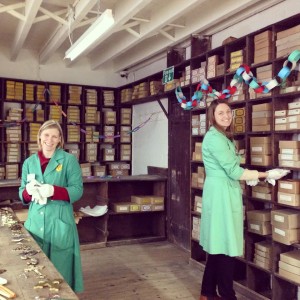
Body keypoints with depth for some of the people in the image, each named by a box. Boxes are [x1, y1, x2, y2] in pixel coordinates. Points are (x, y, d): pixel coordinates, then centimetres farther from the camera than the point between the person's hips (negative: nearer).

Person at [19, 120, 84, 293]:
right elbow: (22, 193, 11)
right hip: (35, 220, 4)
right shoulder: (29, 162, 9)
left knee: (60, 266, 3)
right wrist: (29, 191, -13)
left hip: (59, 220, -3)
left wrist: (53, 190, -23)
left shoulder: (69, 160, -3)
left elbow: (77, 190, -7)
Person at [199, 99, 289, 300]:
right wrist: (266, 175, -14)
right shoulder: (214, 137, -14)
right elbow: (233, 171, -18)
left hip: (226, 193, 10)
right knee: (225, 246, -2)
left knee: (218, 245, 14)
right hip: (221, 194, -10)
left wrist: (248, 176, 4)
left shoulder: (225, 137, 17)